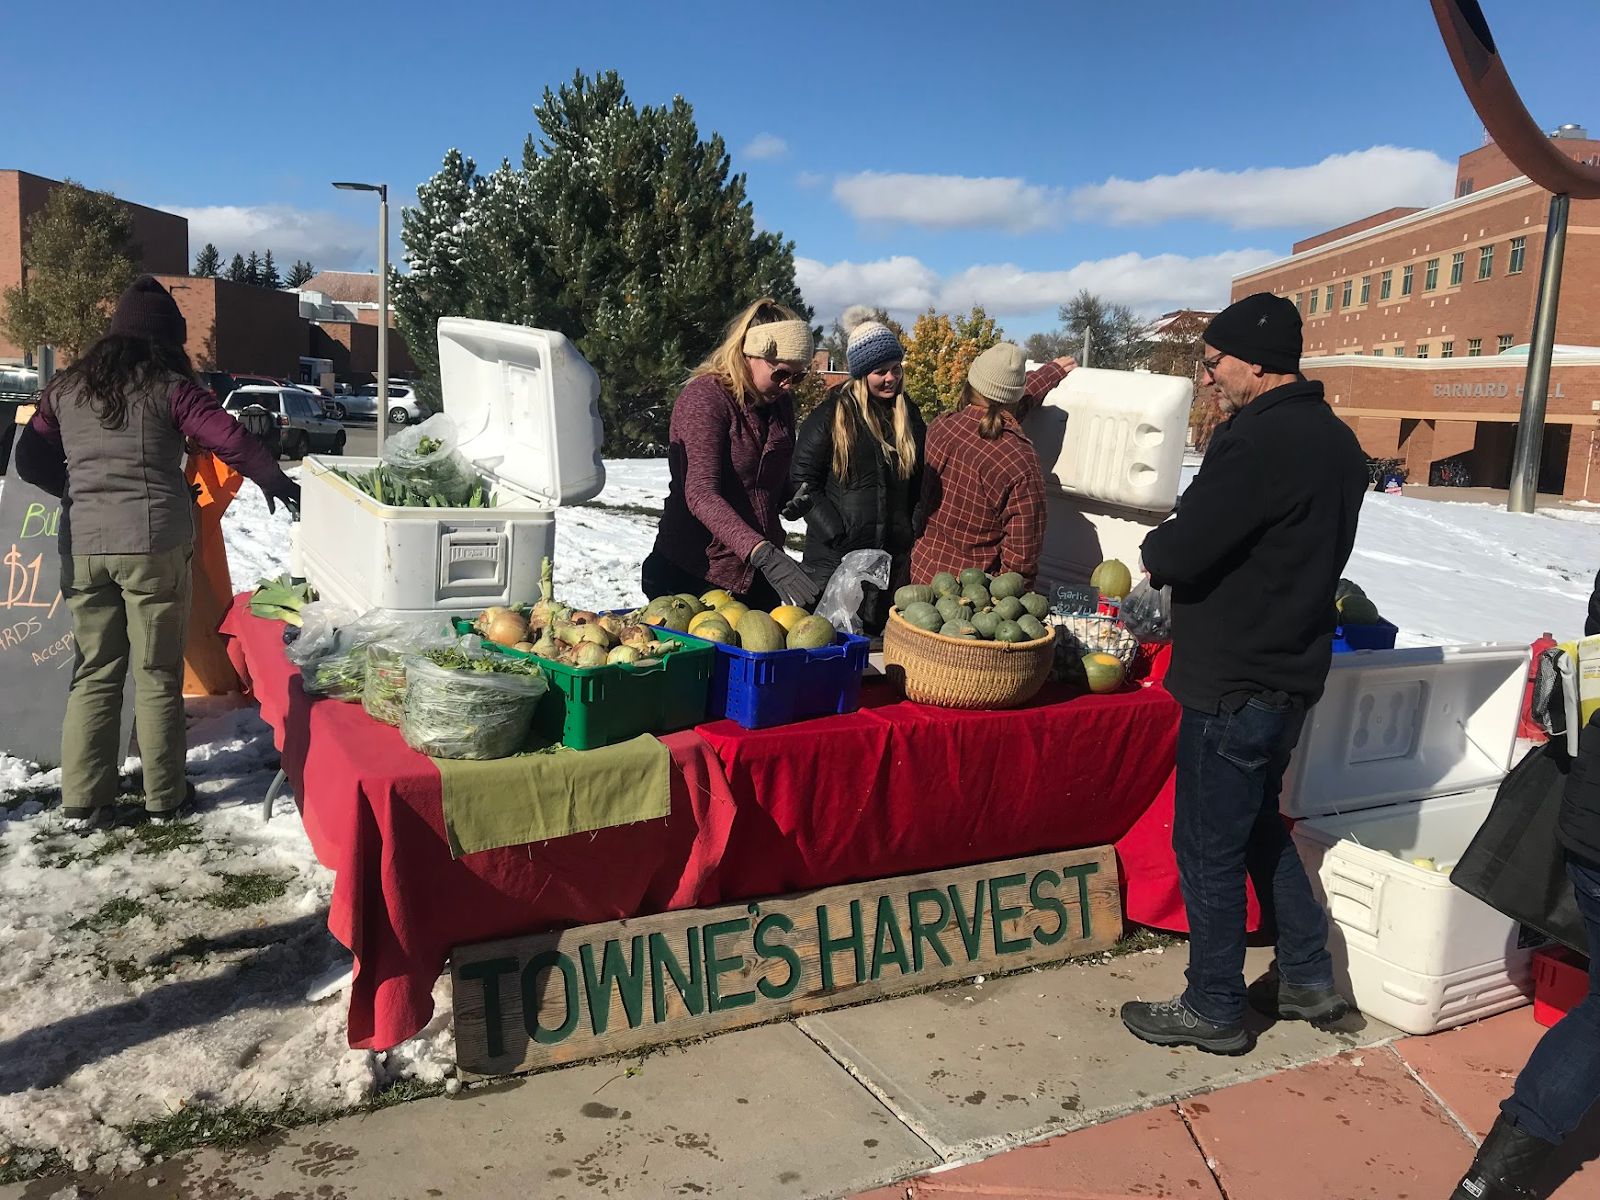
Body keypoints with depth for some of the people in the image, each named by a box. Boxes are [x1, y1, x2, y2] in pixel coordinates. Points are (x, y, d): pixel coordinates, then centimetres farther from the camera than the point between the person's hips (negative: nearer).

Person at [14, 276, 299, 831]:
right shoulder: (169, 388, -4)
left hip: (83, 546, 4)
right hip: (153, 545, -4)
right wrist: (275, 481, 5)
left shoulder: (66, 388, 10)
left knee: (93, 674, 11)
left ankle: (82, 802, 13)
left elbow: (29, 460, 13)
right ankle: (163, 796, 15)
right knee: (157, 674, 6)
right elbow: (232, 442, -11)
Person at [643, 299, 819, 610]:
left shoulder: (781, 401, 8)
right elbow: (701, 494, -27)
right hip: (694, 575, -6)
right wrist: (764, 555, -39)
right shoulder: (704, 397, -15)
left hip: (759, 574, 7)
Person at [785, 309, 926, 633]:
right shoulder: (831, 414, -4)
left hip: (895, 555, 4)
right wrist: (838, 533, -13)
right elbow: (802, 480, -6)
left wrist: (914, 531, 7)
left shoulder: (909, 415, 11)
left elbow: (918, 483, 20)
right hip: (835, 556, -4)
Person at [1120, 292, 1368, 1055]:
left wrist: (1153, 552, -2)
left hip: (1233, 682, -10)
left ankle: (1213, 1009, 19)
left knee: (1209, 845, 5)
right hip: (1291, 670, 10)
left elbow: (1181, 552, -25)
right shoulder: (1334, 440, 10)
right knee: (1258, 824, 23)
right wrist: (1176, 555, 5)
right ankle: (1307, 978, 33)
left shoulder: (1259, 440, -22)